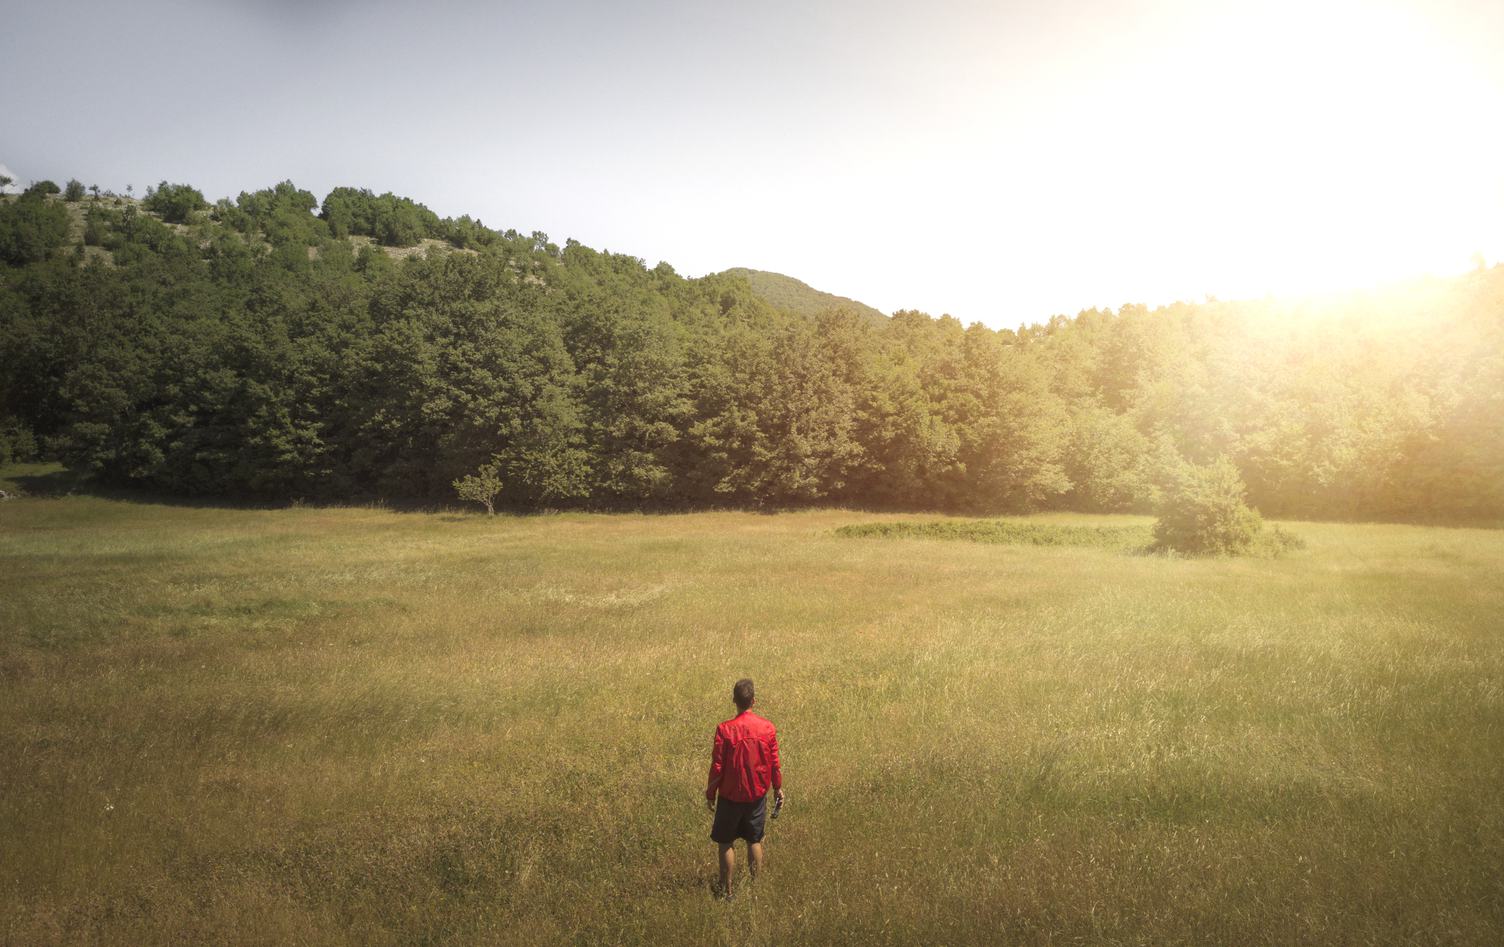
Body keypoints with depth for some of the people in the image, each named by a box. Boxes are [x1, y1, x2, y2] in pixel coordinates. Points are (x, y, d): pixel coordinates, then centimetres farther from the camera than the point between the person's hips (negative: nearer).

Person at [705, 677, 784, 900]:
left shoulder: (725, 729, -17)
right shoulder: (768, 728, -8)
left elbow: (717, 766, -12)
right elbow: (774, 764, -1)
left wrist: (711, 794, 1)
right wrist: (778, 788, 15)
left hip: (730, 796, -3)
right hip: (757, 795, 3)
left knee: (726, 843, 10)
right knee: (754, 841, 16)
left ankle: (727, 891, 16)